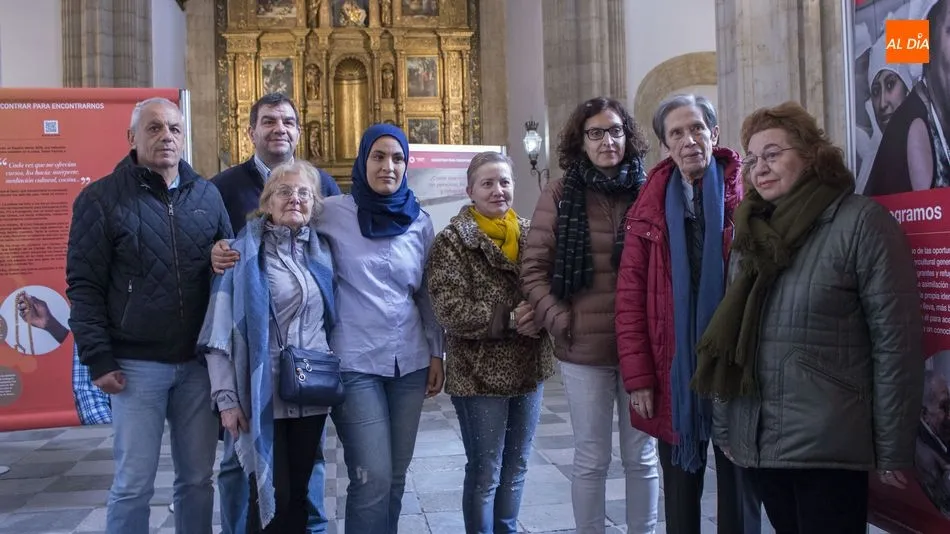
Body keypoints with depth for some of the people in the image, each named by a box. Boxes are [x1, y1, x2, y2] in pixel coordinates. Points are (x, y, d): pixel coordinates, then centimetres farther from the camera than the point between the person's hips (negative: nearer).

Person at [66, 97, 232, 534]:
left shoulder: (207, 195, 8)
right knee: (134, 483, 5)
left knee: (198, 477, 12)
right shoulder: (101, 198, -2)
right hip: (137, 364, -3)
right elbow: (84, 285, -3)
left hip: (199, 361, 3)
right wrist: (98, 359, -7)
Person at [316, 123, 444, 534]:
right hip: (355, 362, -4)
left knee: (396, 476, 13)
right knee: (373, 479, -7)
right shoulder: (332, 213, -4)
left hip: (409, 361, 4)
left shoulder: (420, 222, 5)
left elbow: (428, 293, 11)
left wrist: (436, 353, 11)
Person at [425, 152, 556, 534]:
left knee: (516, 466, 18)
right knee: (485, 472, 6)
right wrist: (507, 320, -23)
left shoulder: (531, 235, 8)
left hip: (528, 369, 5)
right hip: (480, 373, -5)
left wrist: (540, 316, -15)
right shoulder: (452, 241, -7)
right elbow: (449, 308, -16)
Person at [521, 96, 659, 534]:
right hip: (584, 350, -1)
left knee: (641, 456, 14)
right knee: (591, 460, 10)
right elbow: (533, 267, 0)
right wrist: (560, 321, -8)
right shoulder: (560, 195, 0)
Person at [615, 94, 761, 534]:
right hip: (672, 375, 2)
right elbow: (630, 295, 0)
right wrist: (638, 376, -6)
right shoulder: (650, 209, 4)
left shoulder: (746, 196, -2)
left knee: (738, 492, 14)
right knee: (680, 496, 15)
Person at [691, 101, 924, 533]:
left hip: (827, 446, -5)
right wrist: (724, 426, 13)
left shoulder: (861, 221, -8)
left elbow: (896, 339, -10)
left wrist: (892, 449, -9)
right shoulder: (750, 232, 10)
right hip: (757, 441, 6)